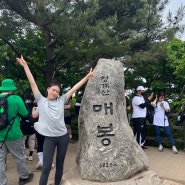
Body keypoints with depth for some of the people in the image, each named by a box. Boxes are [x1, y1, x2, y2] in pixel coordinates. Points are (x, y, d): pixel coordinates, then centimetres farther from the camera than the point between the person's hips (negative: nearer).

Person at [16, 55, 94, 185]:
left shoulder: (61, 100, 1)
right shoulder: (41, 101, -3)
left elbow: (74, 88, 2)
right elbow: (33, 83, -6)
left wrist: (87, 77, 4)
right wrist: (25, 66, -7)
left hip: (63, 137, 3)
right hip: (49, 138, -2)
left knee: (60, 164, 16)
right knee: (46, 167, -1)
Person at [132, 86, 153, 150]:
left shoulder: (141, 97, 18)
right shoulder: (136, 98, -14)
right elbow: (142, 106, -22)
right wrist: (148, 99, -15)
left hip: (143, 117, 11)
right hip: (138, 118, -10)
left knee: (144, 131, 15)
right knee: (138, 132, -8)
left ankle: (141, 144, 26)